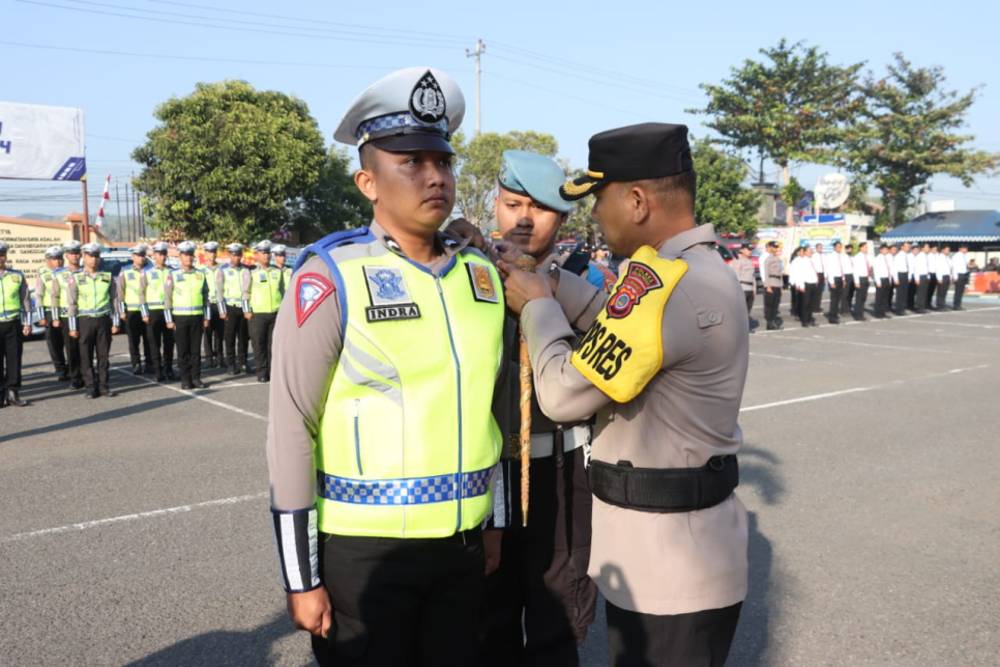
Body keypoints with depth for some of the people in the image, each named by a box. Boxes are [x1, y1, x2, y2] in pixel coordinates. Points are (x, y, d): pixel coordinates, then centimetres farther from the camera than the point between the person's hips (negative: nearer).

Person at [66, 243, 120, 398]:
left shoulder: (107, 277, 6)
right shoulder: (76, 278, 2)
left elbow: (114, 300, 7)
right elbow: (72, 303, 0)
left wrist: (115, 323, 3)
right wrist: (73, 327, -4)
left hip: (104, 319, 1)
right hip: (85, 320, -1)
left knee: (103, 355, 5)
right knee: (87, 357, 2)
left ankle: (104, 386, 12)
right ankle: (91, 388, 9)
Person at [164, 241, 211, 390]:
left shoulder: (201, 275, 8)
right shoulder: (172, 275, 1)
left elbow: (206, 297, 10)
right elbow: (167, 299, -1)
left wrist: (207, 318, 6)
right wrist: (169, 320, -5)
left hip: (197, 317, 2)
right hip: (180, 317, -2)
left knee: (196, 350, 5)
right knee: (183, 351, 2)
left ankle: (196, 378, 11)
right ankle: (185, 380, 8)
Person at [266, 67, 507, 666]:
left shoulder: (483, 274, 3)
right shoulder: (331, 277, -13)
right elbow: (292, 429, -12)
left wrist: (496, 524, 15)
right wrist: (302, 575, -10)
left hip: (464, 547, 5)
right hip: (363, 551, -5)